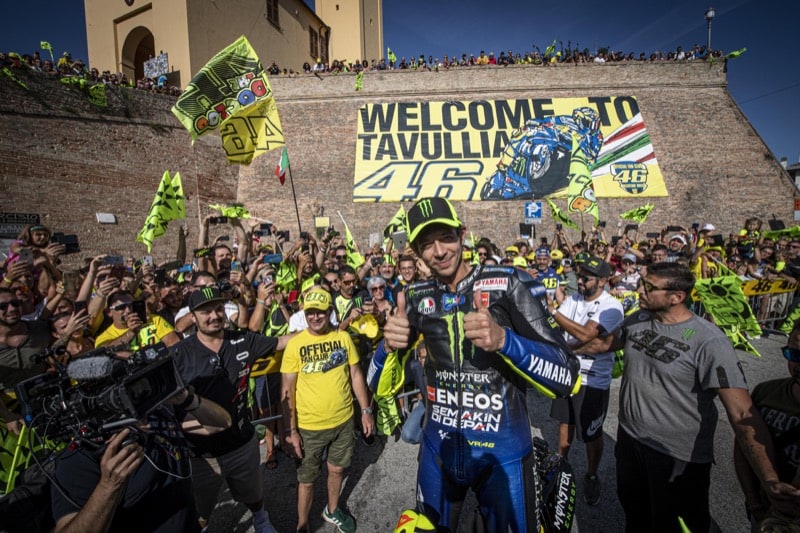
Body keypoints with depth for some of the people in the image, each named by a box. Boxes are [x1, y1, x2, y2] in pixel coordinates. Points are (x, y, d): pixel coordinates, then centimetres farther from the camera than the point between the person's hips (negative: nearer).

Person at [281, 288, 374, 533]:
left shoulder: (343, 337, -7)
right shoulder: (295, 344, -14)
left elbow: (355, 375, 1)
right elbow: (287, 391, -10)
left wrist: (366, 410, 1)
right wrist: (290, 430, -11)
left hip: (344, 420, 3)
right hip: (309, 426, -2)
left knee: (337, 469, 23)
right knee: (307, 478, 16)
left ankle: (332, 510, 49)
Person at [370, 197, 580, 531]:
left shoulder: (508, 284, -15)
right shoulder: (417, 298, -4)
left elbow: (567, 379, -17)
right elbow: (382, 388, -2)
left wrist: (504, 340, -35)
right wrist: (389, 346, -24)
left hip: (502, 454, -3)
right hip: (438, 451, 4)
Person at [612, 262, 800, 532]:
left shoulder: (708, 341, -23)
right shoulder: (637, 320, -6)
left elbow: (742, 413, -26)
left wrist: (770, 480, -33)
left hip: (679, 459, -5)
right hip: (628, 439, 5)